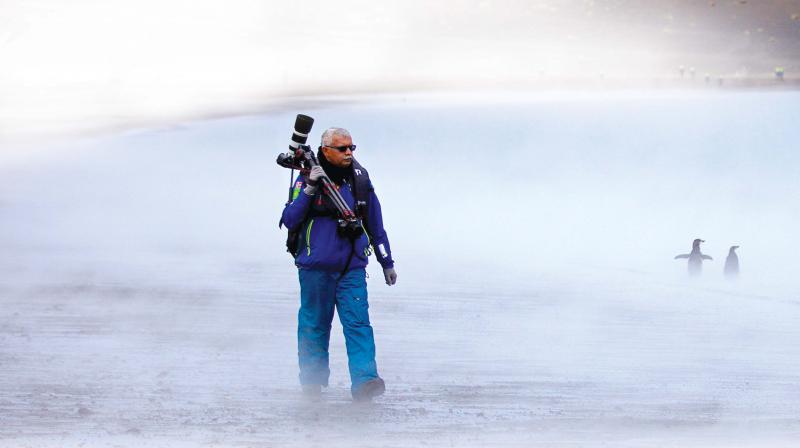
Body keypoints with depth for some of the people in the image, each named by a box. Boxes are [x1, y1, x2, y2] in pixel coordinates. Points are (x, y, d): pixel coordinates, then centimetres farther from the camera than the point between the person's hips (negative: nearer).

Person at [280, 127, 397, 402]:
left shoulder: (359, 180, 6)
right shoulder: (307, 180, -5)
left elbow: (375, 224, 17)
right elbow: (290, 220, -13)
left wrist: (386, 261, 21)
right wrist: (309, 190, -25)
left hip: (352, 268, 2)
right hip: (316, 267, -2)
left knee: (358, 322, -12)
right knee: (314, 325, 8)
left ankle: (365, 381, -19)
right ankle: (313, 380, 24)